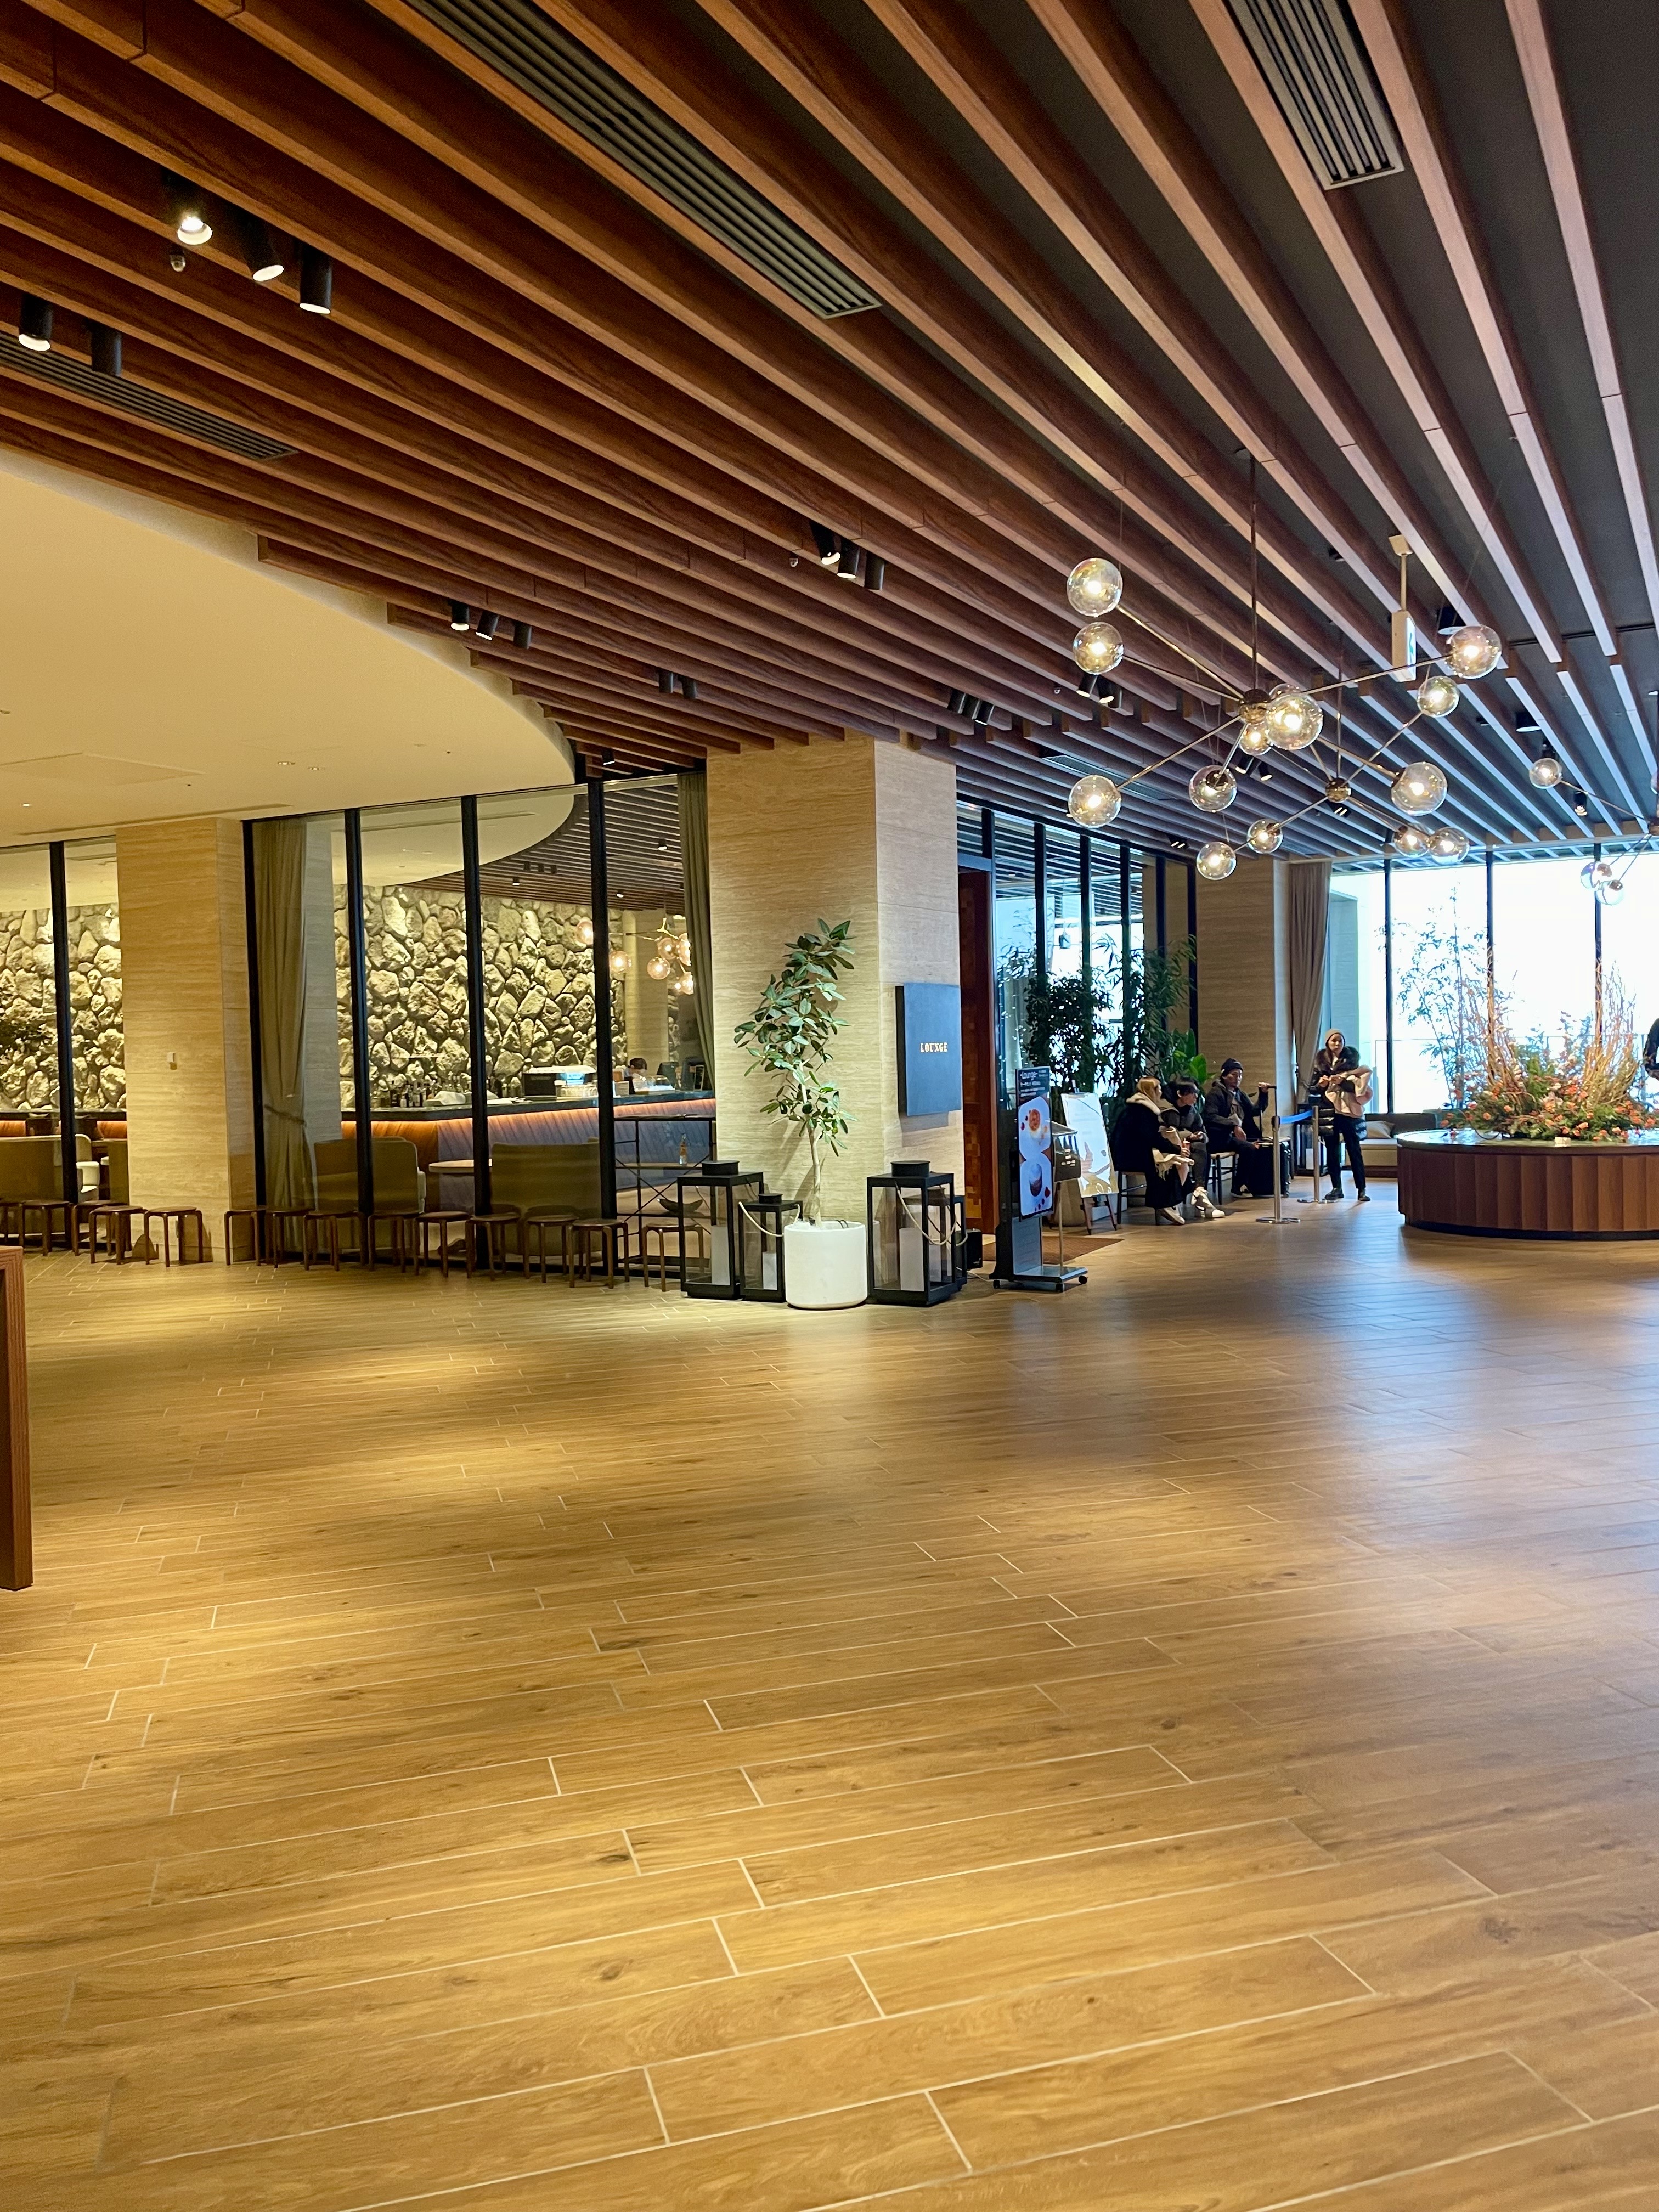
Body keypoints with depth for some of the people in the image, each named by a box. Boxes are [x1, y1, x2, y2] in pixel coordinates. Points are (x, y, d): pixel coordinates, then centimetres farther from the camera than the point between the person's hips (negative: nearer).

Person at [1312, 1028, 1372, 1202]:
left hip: (1348, 1110, -2)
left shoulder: (1350, 1060, 1)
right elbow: (1312, 1088, 8)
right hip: (1328, 1110, 2)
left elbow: (1358, 1086, -7)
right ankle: (1336, 1188, 11)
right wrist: (1320, 1085, -13)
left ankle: (1362, 1189, -3)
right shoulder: (1320, 1062, 6)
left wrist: (1342, 1082, -22)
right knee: (1332, 1150, 4)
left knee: (1354, 1149, -4)